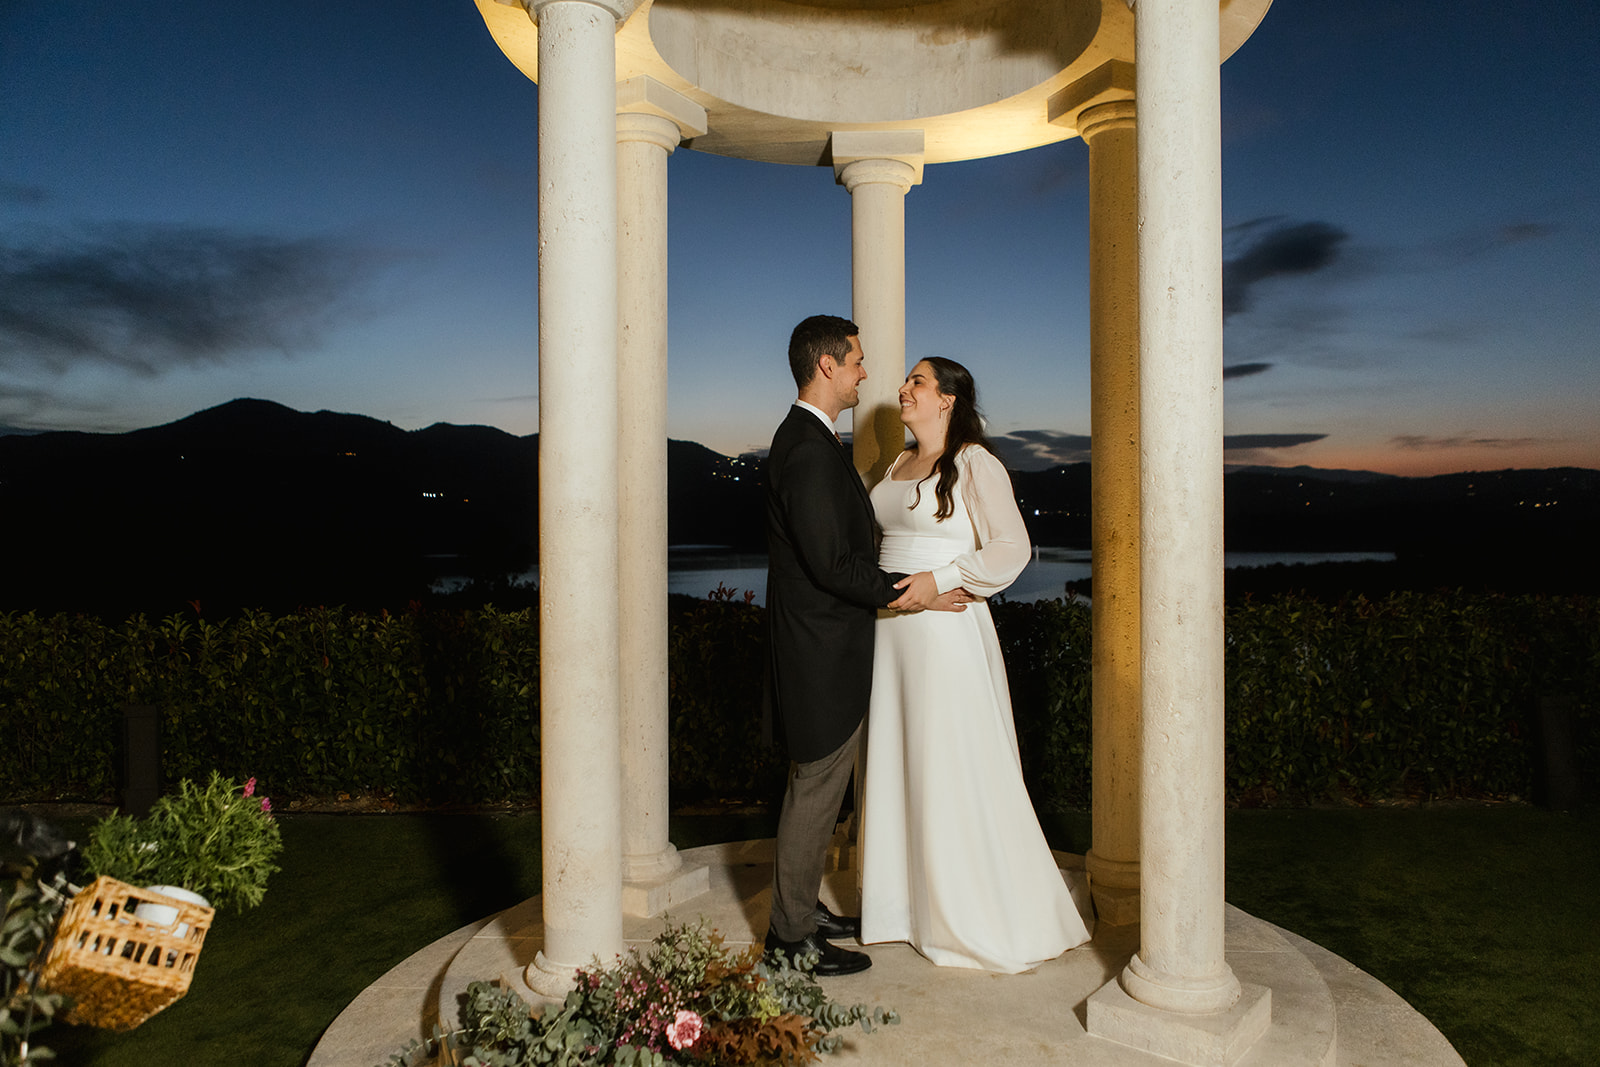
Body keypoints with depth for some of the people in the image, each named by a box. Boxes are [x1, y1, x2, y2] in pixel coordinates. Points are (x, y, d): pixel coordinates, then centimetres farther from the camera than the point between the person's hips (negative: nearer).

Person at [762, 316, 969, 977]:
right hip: (822, 654, -11)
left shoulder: (804, 439, 13)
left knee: (815, 786, 20)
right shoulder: (809, 450, -20)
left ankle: (801, 910, 34)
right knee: (817, 790, 2)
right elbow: (830, 562, -24)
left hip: (821, 648, 11)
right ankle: (790, 936, 16)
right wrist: (904, 593, -14)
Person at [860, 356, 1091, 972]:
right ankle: (906, 899, 27)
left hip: (945, 629, -8)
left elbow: (1012, 548, -14)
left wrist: (938, 581, -19)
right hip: (892, 630, 8)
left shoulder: (975, 464, -8)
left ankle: (979, 918, 16)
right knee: (895, 761, 12)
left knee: (955, 770, -1)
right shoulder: (899, 465, 15)